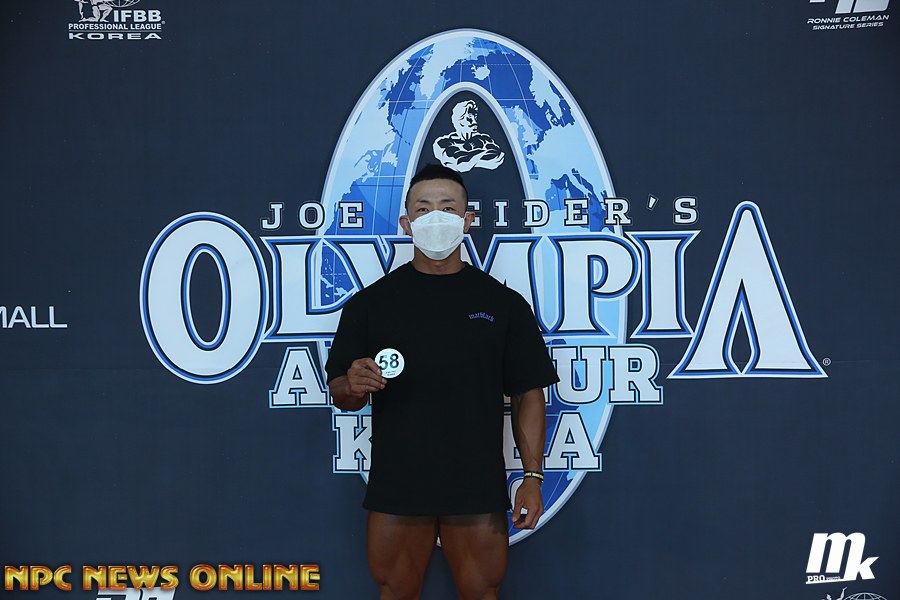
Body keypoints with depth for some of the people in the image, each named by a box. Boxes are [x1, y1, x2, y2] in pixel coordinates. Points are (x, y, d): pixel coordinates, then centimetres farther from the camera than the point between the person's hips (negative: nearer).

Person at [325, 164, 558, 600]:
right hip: (395, 487, 0)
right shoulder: (370, 303, 6)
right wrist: (354, 387, -17)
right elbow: (341, 395, 7)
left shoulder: (503, 303, 5)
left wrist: (533, 476, -3)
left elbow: (528, 396, 5)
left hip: (478, 491, 0)